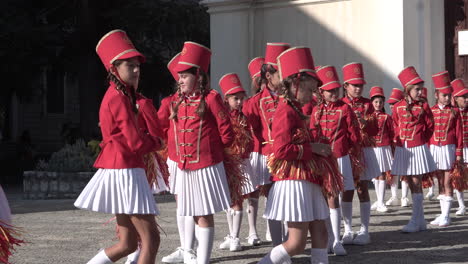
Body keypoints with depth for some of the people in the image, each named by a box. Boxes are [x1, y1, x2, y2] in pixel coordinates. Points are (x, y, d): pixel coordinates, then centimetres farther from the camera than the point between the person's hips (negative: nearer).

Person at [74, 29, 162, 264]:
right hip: (125, 172, -10)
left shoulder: (119, 95, 16)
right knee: (151, 239, -7)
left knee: (128, 243, 13)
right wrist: (156, 141, 1)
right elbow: (136, 142, -18)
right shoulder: (119, 98, -14)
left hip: (118, 171, 10)